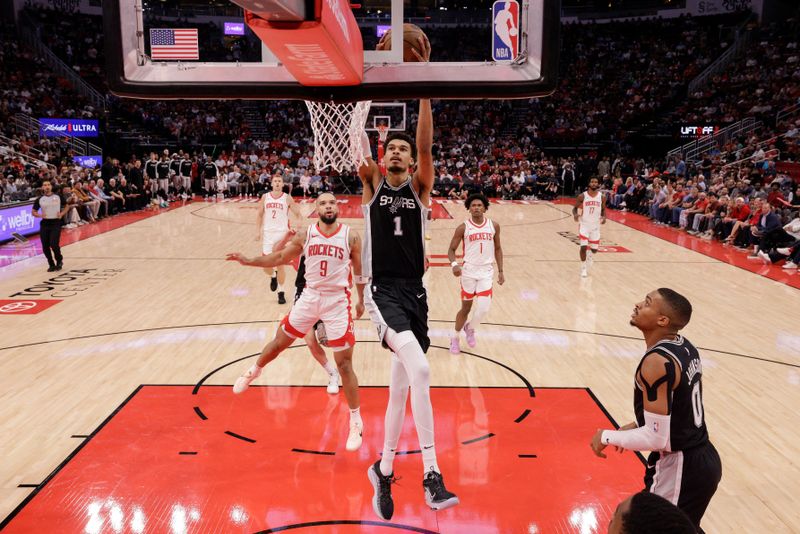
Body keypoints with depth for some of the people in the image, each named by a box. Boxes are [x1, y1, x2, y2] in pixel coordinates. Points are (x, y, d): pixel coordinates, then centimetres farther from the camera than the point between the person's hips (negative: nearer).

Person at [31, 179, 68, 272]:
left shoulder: (58, 197, 0)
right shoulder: (39, 199, 2)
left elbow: (66, 206, 13)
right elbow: (33, 212, 10)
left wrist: (62, 214, -4)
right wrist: (40, 215, -10)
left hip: (56, 223, -3)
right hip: (44, 224, 3)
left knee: (54, 244, -13)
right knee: (45, 247, 3)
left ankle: (59, 261, 13)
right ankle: (52, 265, 19)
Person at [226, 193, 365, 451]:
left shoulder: (351, 236, -7)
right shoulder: (305, 235, -1)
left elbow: (360, 270, 4)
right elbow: (281, 257, 9)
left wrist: (361, 300, 8)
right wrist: (248, 260, 1)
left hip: (337, 301, -3)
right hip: (310, 296, 3)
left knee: (344, 364, -3)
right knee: (280, 341, 16)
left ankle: (356, 422, 10)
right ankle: (254, 371, 49)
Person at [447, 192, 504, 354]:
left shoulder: (494, 226, 1)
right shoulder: (463, 227, -6)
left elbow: (497, 249, 11)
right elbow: (451, 249, -3)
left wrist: (500, 271, 7)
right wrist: (454, 264, -23)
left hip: (486, 272, 1)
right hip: (468, 271, -1)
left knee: (484, 308, -10)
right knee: (466, 307, 7)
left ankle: (470, 328, 22)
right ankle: (455, 338, 28)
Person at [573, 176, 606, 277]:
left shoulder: (602, 197, -3)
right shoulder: (582, 196, -10)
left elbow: (603, 210, 10)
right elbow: (575, 208, -1)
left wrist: (604, 217, -11)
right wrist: (575, 214, -23)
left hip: (595, 225, 3)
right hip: (584, 224, -3)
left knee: (594, 249, 10)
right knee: (583, 247, -13)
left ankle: (589, 258, 47)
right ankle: (583, 268, 5)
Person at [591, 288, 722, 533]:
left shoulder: (657, 362, -26)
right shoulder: (685, 347, 4)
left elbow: (657, 438, -26)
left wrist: (607, 436, -13)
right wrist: (637, 426, 14)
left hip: (679, 468, -9)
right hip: (704, 459, 9)